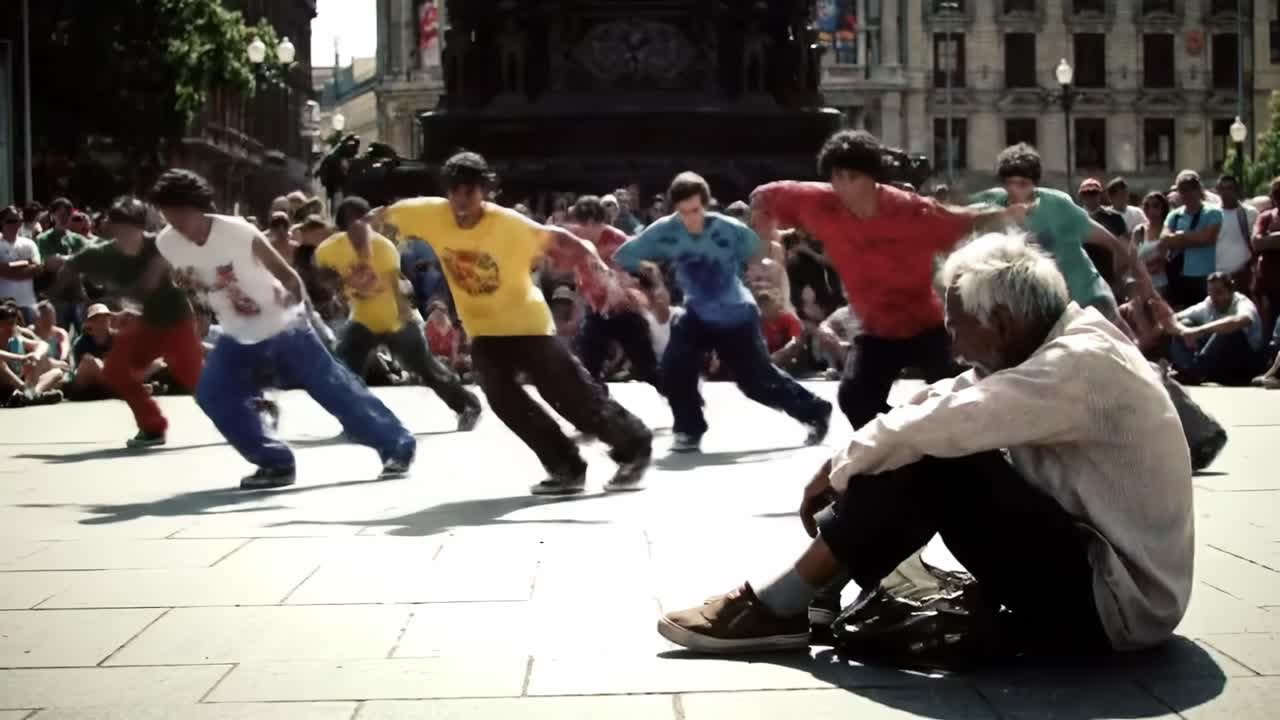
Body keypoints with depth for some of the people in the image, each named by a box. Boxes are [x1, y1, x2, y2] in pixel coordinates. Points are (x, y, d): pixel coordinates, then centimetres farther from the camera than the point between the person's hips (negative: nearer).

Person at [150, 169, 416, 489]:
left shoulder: (238, 232, -26)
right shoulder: (166, 244, -12)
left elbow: (284, 272, -23)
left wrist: (294, 295, -40)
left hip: (283, 327, -5)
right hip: (238, 337, 5)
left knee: (335, 389, -3)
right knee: (212, 395, -9)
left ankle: (398, 445, 12)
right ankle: (275, 464, 4)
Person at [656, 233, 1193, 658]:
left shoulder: (1082, 362, -23)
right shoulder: (1055, 347, 6)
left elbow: (937, 424, -27)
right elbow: (936, 405, 6)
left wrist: (838, 472, -11)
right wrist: (843, 466, -6)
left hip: (1117, 604, -9)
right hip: (1090, 568, 9)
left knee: (937, 460, -19)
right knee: (938, 449, 0)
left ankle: (780, 606, -10)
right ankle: (786, 598, 0)